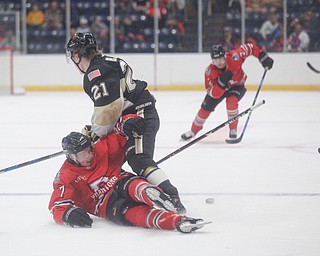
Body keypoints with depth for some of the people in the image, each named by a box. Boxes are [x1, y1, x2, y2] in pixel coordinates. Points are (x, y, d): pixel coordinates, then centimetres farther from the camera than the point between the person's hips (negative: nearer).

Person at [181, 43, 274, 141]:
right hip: (219, 89, 2)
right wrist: (221, 82, -49)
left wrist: (263, 57, -28)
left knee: (231, 101, -31)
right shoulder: (210, 72, -32)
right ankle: (193, 131, 22)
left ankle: (233, 130, -14)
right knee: (206, 108, -3)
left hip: (237, 86, -1)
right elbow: (214, 94, -32)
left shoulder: (233, 58, -36)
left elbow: (249, 47, -23)